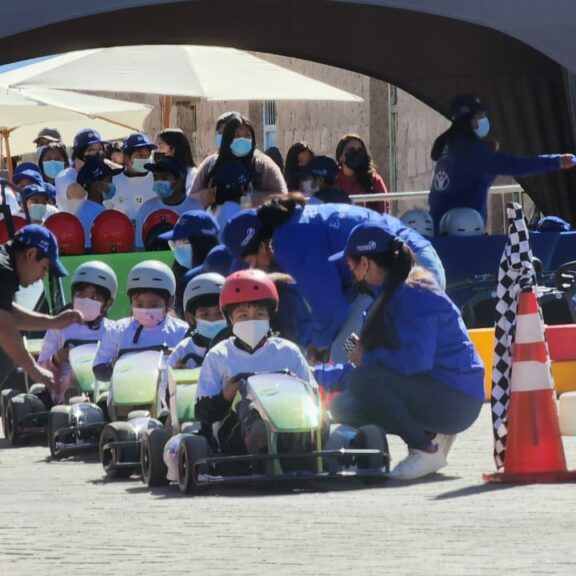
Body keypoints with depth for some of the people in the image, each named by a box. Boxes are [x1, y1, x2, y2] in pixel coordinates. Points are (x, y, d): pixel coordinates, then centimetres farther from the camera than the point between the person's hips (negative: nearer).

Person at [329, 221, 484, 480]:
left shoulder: (413, 295, -19)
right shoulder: (391, 294, 11)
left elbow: (416, 359, -30)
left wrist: (367, 358, -14)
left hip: (456, 400, -10)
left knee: (363, 380, -27)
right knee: (344, 407, 7)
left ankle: (425, 449, -15)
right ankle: (430, 435, 8)